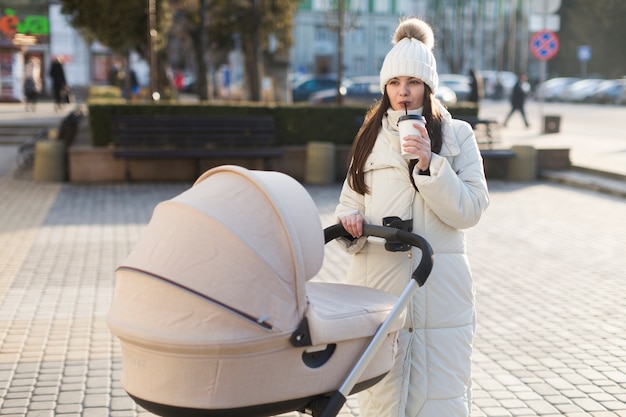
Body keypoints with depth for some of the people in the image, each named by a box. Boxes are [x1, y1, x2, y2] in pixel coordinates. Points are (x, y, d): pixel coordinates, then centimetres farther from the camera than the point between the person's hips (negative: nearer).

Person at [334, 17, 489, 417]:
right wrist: (351, 222, -6)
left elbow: (470, 210, -3)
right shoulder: (371, 136, 14)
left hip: (439, 283, -2)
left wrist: (428, 164, -14)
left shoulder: (457, 135, 5)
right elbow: (350, 200, 16)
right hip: (378, 278, 2)